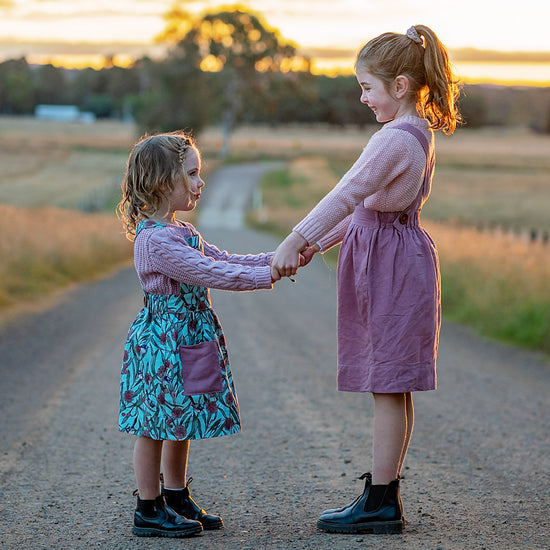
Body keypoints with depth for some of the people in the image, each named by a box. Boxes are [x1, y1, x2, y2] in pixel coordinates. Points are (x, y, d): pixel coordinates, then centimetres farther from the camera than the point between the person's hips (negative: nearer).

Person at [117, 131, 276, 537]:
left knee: (179, 424, 17)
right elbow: (209, 274, -25)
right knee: (155, 426, 1)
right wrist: (268, 276, -22)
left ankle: (177, 502, 28)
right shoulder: (156, 241, -22)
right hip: (163, 342, -10)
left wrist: (278, 259, 5)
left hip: (188, 341, 10)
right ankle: (148, 511, 10)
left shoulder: (181, 233, 12)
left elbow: (223, 260, 15)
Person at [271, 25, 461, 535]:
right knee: (392, 386, 13)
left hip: (390, 264, -10)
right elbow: (366, 205, 17)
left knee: (387, 385, -5)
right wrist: (318, 243, 14)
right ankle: (385, 492, 21)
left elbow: (348, 195, -26)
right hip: (396, 259, 10)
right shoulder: (417, 133, 13)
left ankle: (380, 502, 1)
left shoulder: (395, 139, -19)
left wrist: (294, 241, -25)